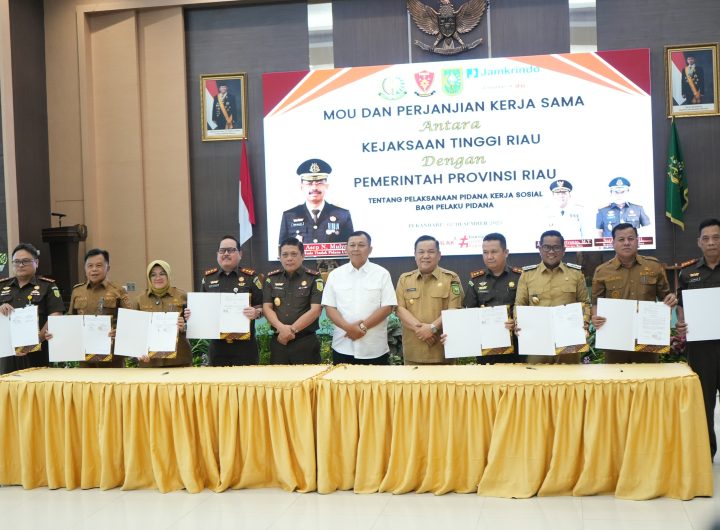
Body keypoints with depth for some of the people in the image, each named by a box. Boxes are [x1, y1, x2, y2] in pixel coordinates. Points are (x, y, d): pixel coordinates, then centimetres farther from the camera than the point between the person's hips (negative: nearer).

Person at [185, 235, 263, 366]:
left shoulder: (250, 277, 1)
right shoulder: (208, 278, 9)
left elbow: (262, 306, 1)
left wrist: (256, 312, -20)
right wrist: (191, 313, -3)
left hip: (244, 344, -3)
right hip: (217, 344, 3)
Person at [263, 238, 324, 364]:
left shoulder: (314, 278, -1)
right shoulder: (271, 278, 9)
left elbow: (315, 310, -9)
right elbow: (267, 307, 3)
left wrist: (292, 329, -14)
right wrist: (281, 327, -15)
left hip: (306, 341, -3)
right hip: (278, 341, 3)